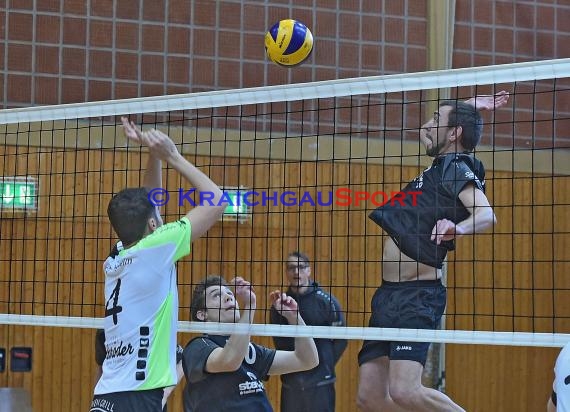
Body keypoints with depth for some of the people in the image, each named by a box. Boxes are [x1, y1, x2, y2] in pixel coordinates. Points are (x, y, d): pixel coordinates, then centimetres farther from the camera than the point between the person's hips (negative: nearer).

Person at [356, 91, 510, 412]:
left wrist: (458, 228, -46)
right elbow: (427, 136, 38)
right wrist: (471, 108, 28)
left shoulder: (458, 169, -8)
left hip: (418, 295, -9)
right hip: (389, 293, 9)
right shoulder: (441, 166, 16)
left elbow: (486, 215, -26)